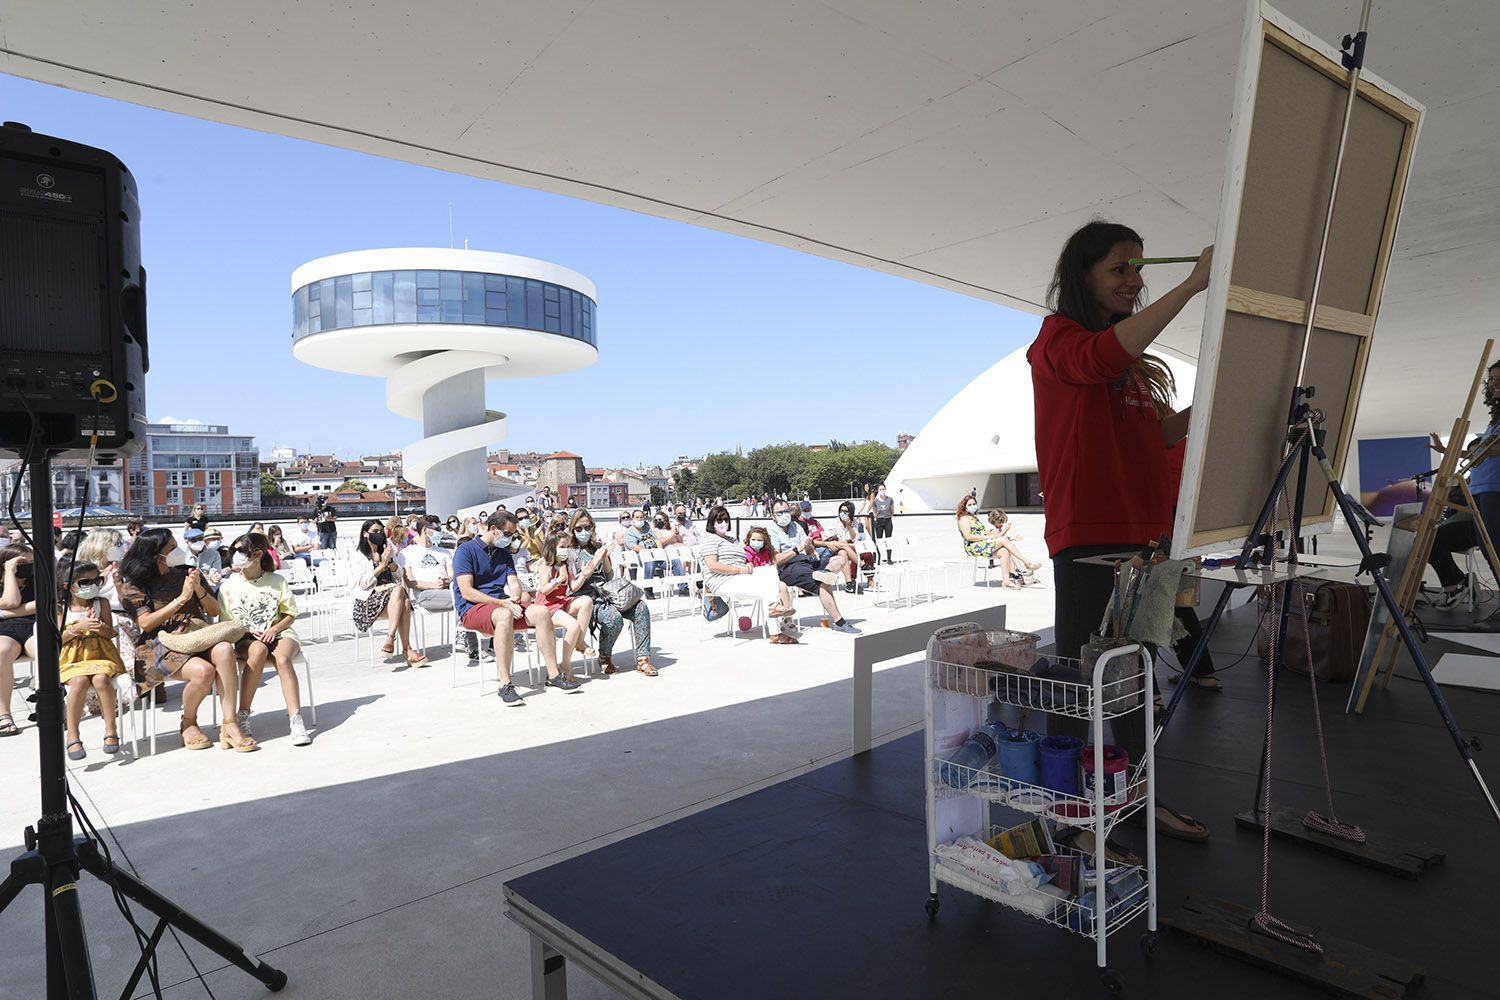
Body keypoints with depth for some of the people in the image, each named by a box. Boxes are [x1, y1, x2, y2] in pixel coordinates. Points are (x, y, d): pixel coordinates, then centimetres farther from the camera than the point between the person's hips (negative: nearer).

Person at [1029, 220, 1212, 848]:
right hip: (1088, 537, -8)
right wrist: (1191, 285, -28)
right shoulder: (1058, 338, -4)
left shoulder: (1135, 359, 20)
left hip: (1144, 533, 9)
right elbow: (1101, 357, -28)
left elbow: (1160, 434, 22)